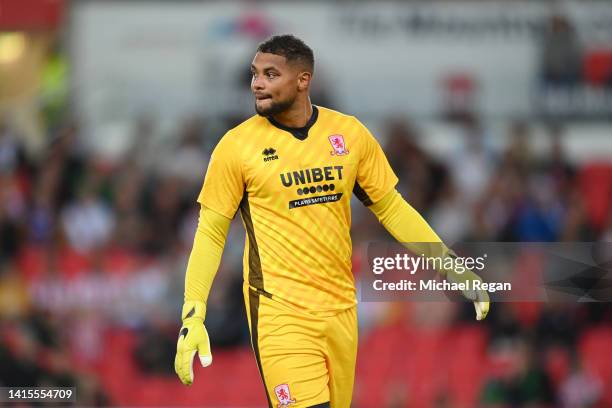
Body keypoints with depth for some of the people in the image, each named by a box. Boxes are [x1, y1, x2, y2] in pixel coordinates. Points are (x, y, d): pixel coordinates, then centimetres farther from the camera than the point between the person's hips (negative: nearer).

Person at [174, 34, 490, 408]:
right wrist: (193, 314, -8)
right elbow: (211, 232, 1)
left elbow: (391, 209, 14)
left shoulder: (349, 134, 5)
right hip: (280, 314, -4)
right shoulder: (237, 146, -3)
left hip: (341, 310, 4)